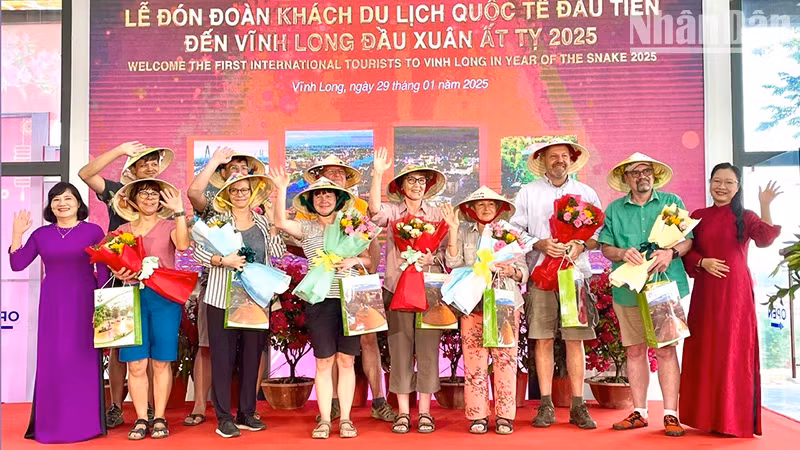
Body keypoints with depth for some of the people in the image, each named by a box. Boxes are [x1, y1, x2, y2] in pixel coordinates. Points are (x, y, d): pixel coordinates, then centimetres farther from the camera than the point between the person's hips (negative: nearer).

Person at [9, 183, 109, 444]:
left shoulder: (93, 232, 0)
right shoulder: (41, 234, 9)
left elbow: (103, 270, -1)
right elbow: (17, 265, 6)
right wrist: (17, 234, -2)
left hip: (84, 303, -3)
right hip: (52, 305, 3)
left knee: (83, 358, 1)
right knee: (51, 360, 5)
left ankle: (85, 423, 10)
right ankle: (52, 424, 14)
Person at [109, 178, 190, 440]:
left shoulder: (170, 225, 8)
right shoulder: (123, 230, 16)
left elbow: (183, 245, -14)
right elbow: (114, 263, 15)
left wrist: (179, 211, -18)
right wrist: (118, 274, -7)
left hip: (164, 297, -2)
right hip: (132, 296, 2)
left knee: (161, 362, 1)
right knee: (136, 364, -2)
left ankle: (159, 419, 9)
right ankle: (141, 419, 8)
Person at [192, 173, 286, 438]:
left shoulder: (261, 222, 11)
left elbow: (278, 252, 1)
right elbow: (199, 252, -7)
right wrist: (223, 260, -21)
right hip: (223, 298, -4)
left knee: (252, 355, 9)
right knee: (223, 356, 0)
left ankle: (247, 413, 21)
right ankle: (224, 418, 8)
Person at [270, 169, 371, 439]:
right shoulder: (306, 229, 9)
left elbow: (369, 259, 12)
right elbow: (280, 222, -9)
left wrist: (354, 260, -9)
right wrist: (281, 189, -13)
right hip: (320, 300, -1)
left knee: (346, 360, 4)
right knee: (324, 362, 2)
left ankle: (345, 419, 12)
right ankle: (324, 420, 11)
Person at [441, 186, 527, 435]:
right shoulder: (464, 232, 12)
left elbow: (523, 271, 10)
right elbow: (453, 263, -2)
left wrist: (511, 271, -12)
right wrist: (453, 229, -6)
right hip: (473, 302, 0)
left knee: (505, 358, -3)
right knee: (474, 359, -4)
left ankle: (504, 415, 4)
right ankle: (477, 415, 5)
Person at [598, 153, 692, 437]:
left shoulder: (672, 202, 7)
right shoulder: (614, 209, 11)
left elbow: (688, 239, 3)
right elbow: (605, 247, 8)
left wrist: (671, 252, -17)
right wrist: (622, 253, -13)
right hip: (628, 291, 2)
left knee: (666, 350, -4)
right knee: (635, 351, 7)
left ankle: (670, 415, 4)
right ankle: (639, 412, 17)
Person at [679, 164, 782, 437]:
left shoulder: (745, 217, 2)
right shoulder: (698, 216, 9)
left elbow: (765, 240, -16)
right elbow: (686, 251, 7)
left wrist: (765, 206, -24)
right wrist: (703, 262, -11)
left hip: (735, 291, -2)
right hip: (705, 292, 3)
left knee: (734, 351, -1)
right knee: (705, 351, 5)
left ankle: (734, 419, 7)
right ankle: (707, 416, 16)